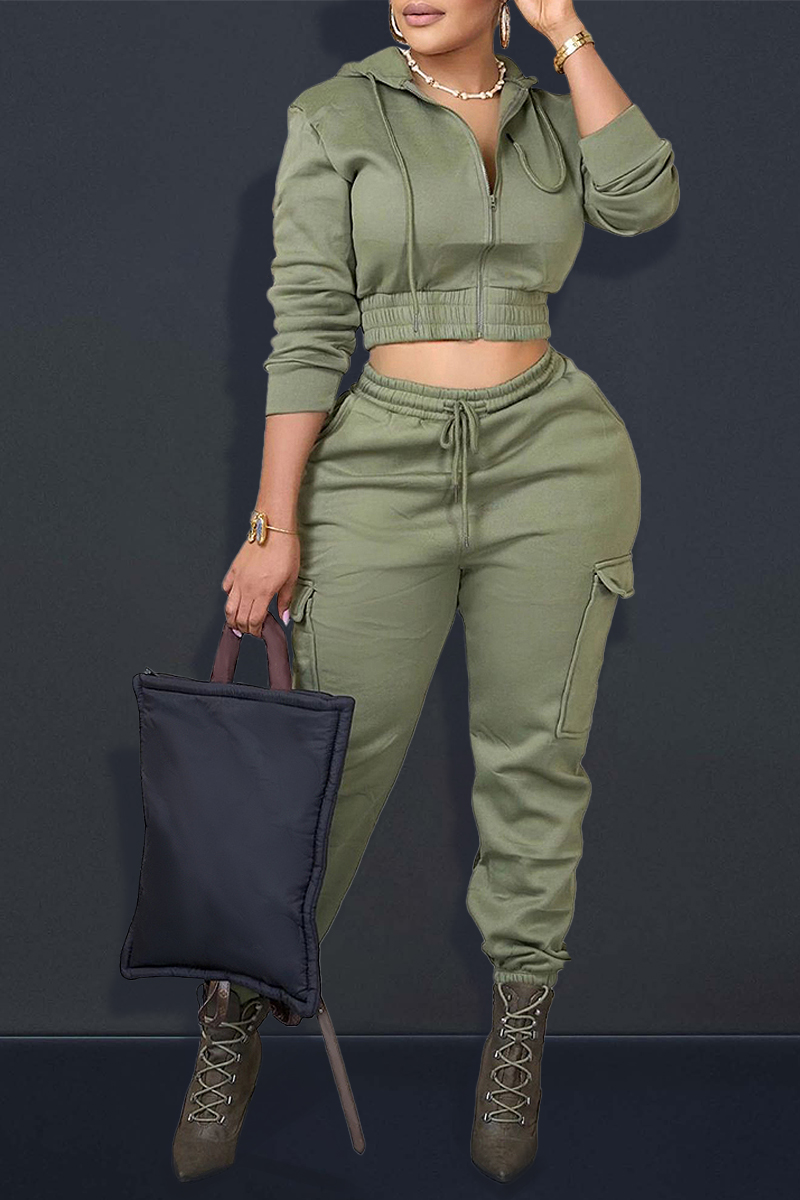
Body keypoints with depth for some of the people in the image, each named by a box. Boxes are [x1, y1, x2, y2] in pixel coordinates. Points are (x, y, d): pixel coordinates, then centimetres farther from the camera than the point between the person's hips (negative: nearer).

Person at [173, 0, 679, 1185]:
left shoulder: (553, 114, 10)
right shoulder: (335, 116, 1)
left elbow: (644, 200, -10)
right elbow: (307, 330, -3)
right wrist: (276, 523, -7)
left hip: (554, 459, 2)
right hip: (389, 460, -2)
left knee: (533, 758, 6)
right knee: (335, 758, -1)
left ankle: (516, 1039, 22)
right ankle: (235, 1033, 16)